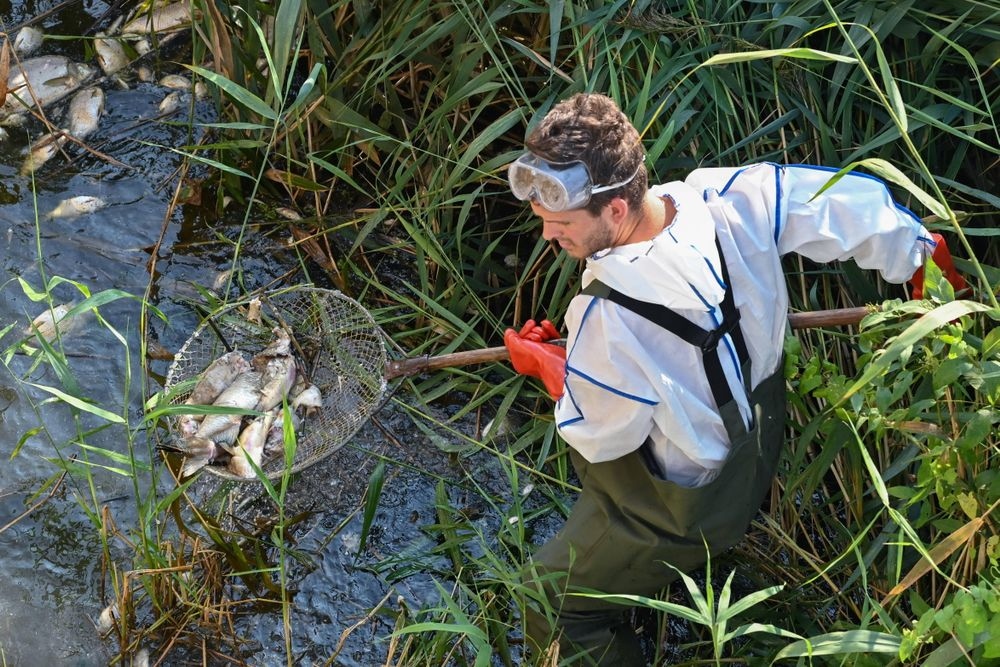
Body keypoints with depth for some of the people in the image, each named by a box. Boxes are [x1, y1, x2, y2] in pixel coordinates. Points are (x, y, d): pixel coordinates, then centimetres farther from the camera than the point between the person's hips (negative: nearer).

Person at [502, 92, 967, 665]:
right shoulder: (732, 199, -26)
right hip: (759, 453, 7)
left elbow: (601, 437, -20)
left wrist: (544, 361, -3)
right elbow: (860, 203, -12)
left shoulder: (607, 321, -40)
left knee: (551, 607, 15)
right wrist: (926, 259, 7)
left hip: (686, 511, -7)